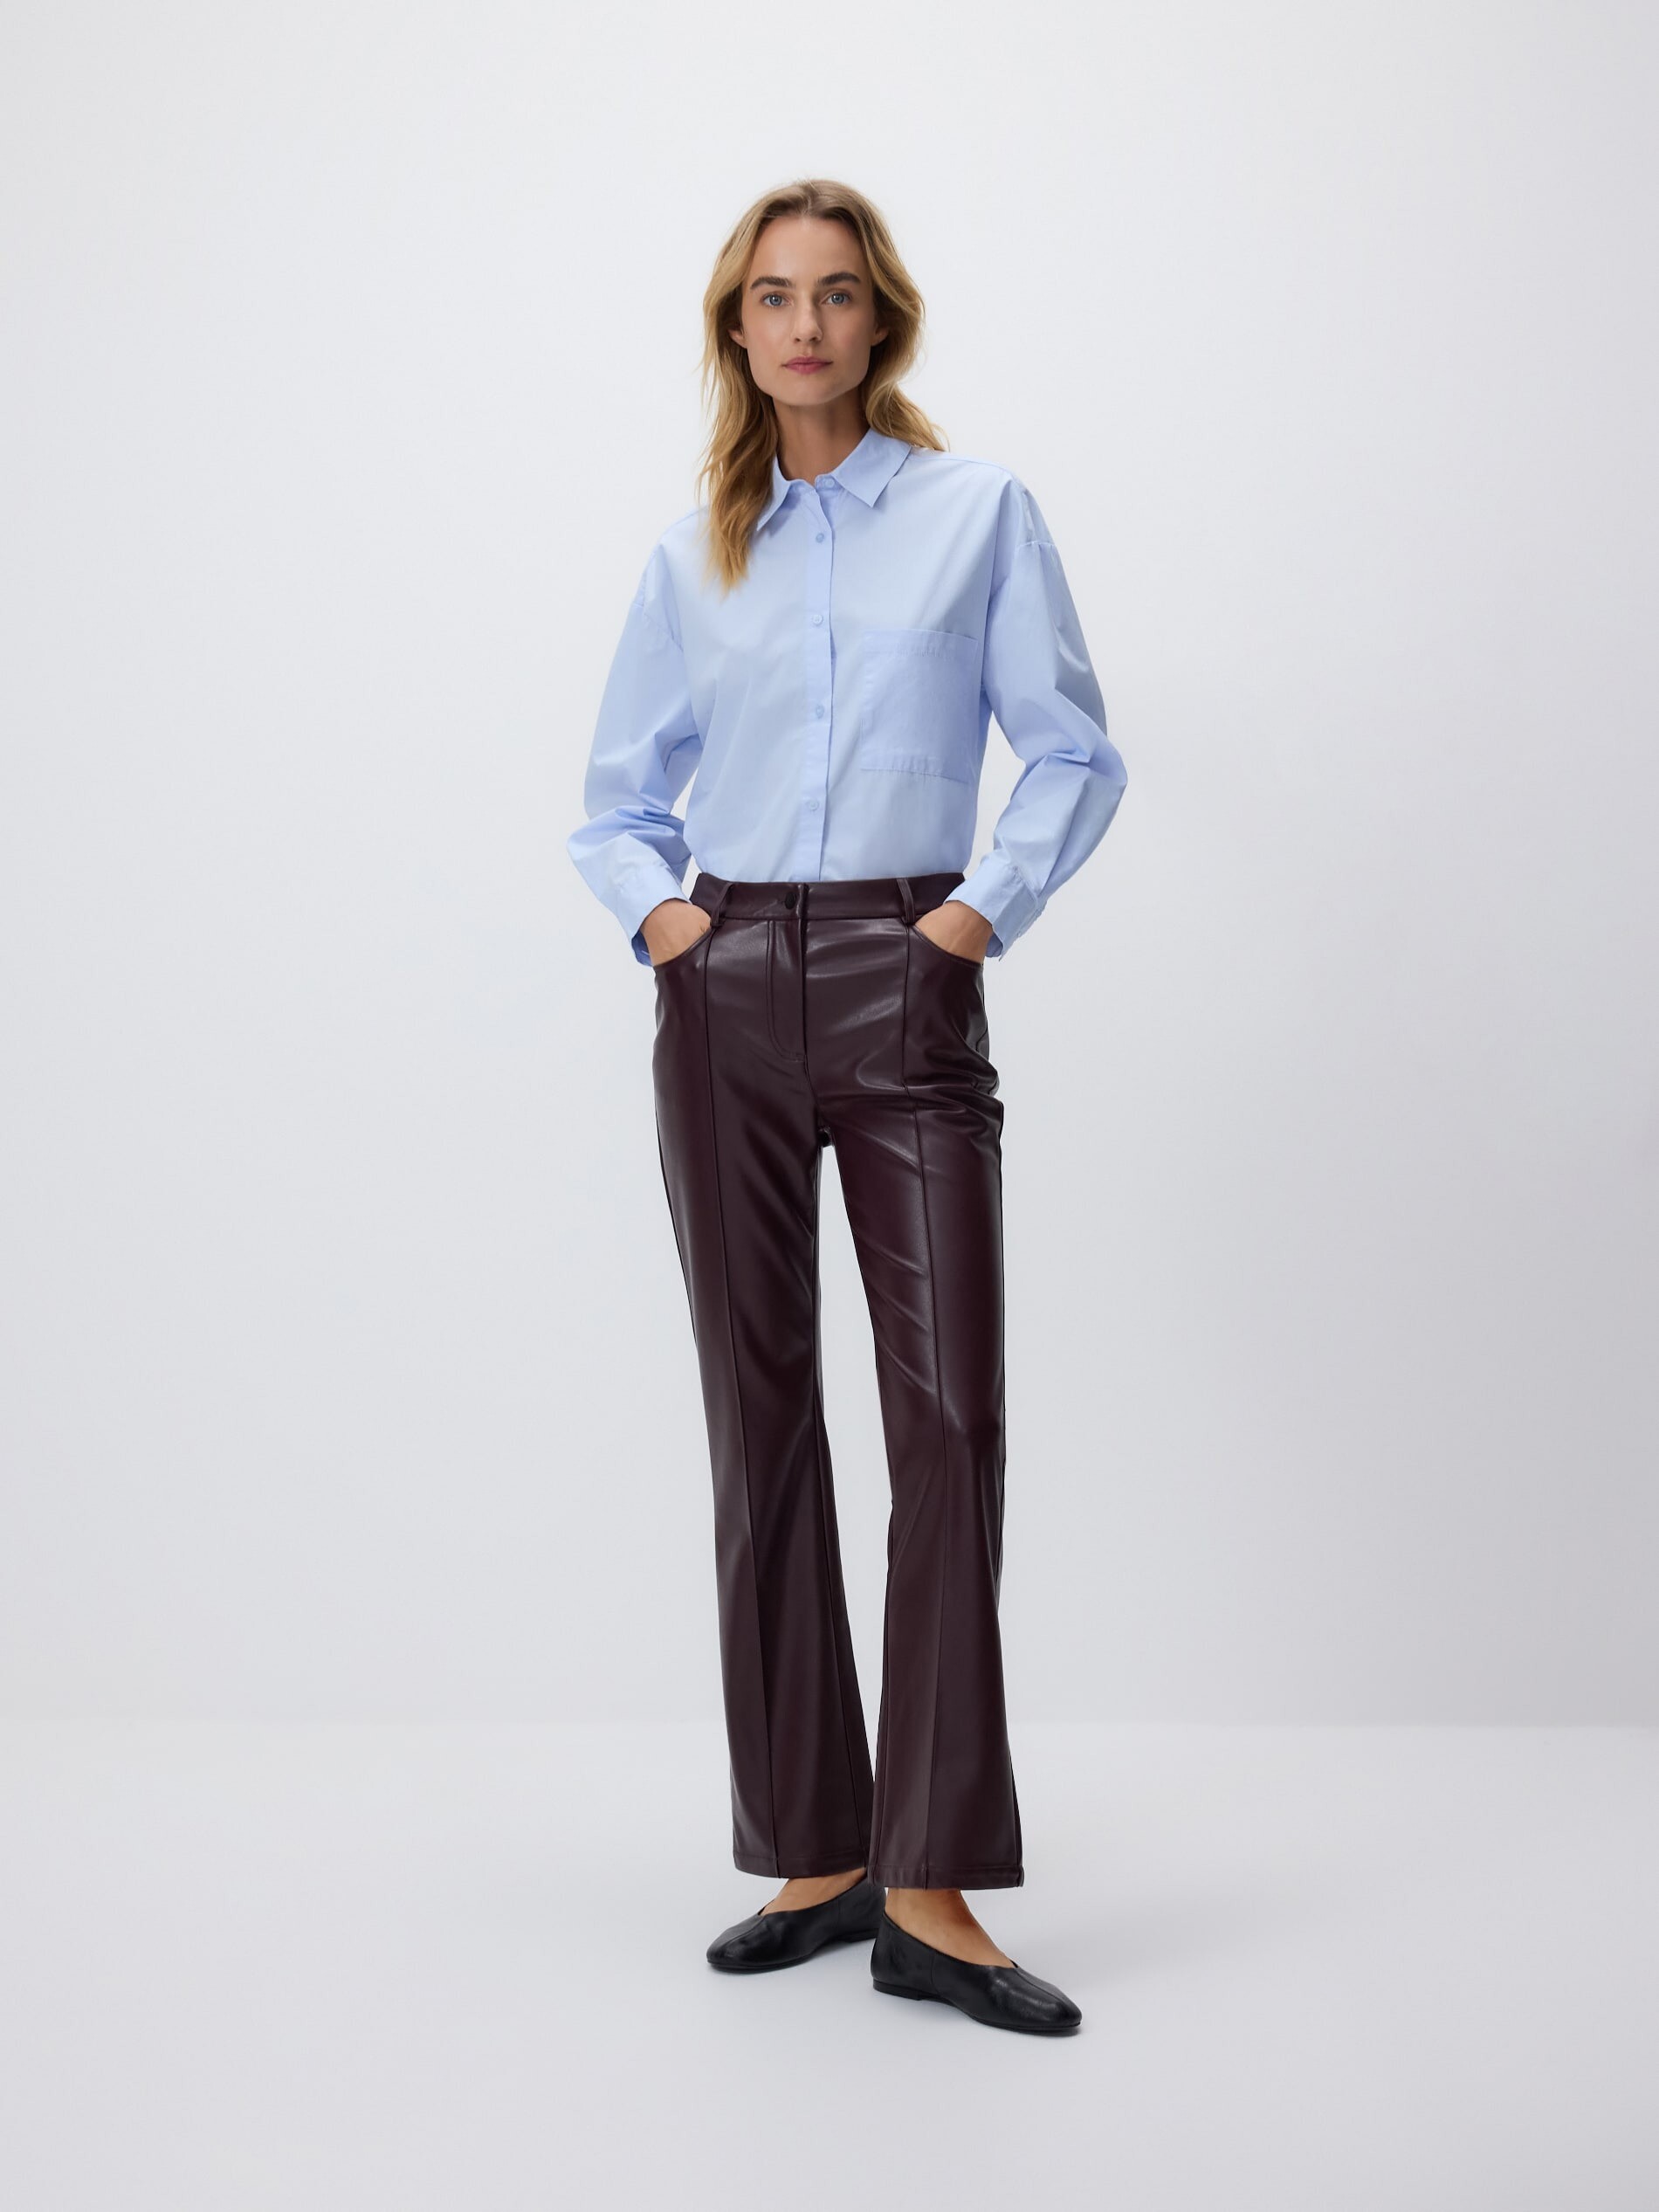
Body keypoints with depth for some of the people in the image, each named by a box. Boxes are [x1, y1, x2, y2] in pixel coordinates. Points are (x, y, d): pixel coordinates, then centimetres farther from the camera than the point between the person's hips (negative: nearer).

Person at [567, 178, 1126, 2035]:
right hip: (728, 989, 3)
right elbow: (619, 791, 19)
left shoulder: (980, 513, 6)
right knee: (761, 1418, 3)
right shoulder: (695, 553, 13)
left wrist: (987, 905, -8)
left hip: (908, 984, -3)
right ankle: (814, 1857, 13)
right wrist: (650, 906, 1)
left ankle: (929, 1894, -6)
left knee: (949, 1413, -11)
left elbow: (1075, 753, 5)